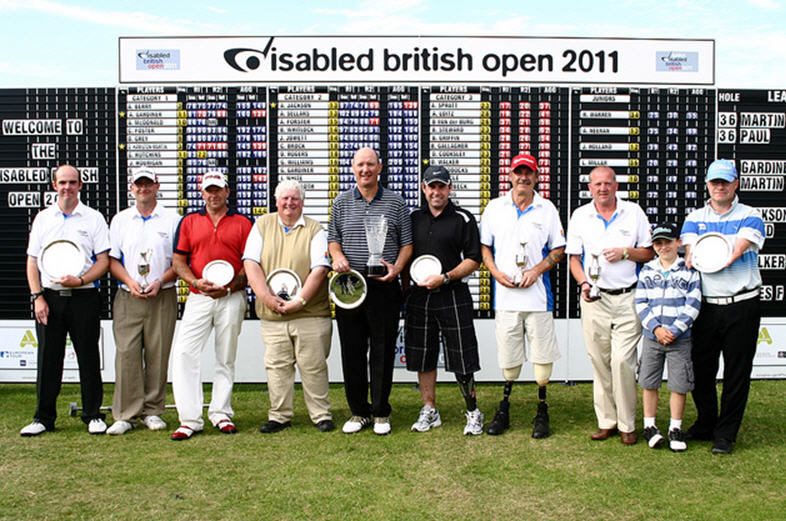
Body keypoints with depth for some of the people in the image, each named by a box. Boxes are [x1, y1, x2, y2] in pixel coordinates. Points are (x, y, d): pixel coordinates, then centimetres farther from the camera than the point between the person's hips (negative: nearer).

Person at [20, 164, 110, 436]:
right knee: (48, 358, 4)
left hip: (84, 297, -2)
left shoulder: (94, 218, 4)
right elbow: (33, 260, 9)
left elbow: (103, 261, 0)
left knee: (89, 358, 2)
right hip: (49, 297, 2)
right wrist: (37, 297, -2)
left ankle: (94, 415, 12)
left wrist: (80, 280, -16)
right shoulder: (42, 218, 11)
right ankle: (43, 417, 14)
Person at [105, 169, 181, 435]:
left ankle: (152, 411, 11)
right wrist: (130, 282, -7)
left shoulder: (172, 219, 6)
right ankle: (125, 415, 2)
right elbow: (112, 259, 10)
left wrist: (159, 282, -10)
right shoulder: (120, 220, 13)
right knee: (126, 353, -4)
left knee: (158, 354, 0)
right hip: (128, 296, 1)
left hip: (162, 296, -1)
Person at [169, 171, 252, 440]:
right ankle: (190, 419, -4)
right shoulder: (189, 222, 11)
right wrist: (196, 282, -10)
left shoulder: (242, 223, 6)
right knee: (183, 353, -9)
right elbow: (178, 260, 8)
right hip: (198, 297, 1)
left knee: (226, 358, 7)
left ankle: (221, 413, 19)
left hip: (232, 297, -1)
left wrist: (229, 288, -13)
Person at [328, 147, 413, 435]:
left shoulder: (395, 202, 6)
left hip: (384, 286, -2)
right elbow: (333, 238, 14)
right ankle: (358, 411, 19)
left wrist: (396, 267, -10)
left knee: (383, 351, 2)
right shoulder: (342, 202, 10)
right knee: (352, 351, 6)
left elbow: (407, 242, 6)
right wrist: (338, 256, -7)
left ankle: (381, 413, 15)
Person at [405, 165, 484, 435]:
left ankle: (473, 413, 11)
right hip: (419, 297, 4)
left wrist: (445, 278, -14)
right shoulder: (413, 218, 12)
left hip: (453, 296, -4)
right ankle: (429, 410, 21)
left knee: (462, 359, -3)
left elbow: (474, 259, -3)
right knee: (423, 356, 8)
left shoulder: (463, 219, 1)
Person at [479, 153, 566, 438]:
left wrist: (536, 270, -9)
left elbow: (559, 249, 6)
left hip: (537, 293, -1)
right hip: (505, 295, 1)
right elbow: (484, 246, 11)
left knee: (542, 355, 1)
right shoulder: (495, 207, 8)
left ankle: (542, 411, 15)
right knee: (507, 357, 7)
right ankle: (504, 409, 21)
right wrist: (496, 272, -5)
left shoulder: (547, 209, 5)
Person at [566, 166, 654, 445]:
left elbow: (650, 252, 8)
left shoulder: (634, 212, 5)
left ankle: (627, 424, 5)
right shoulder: (580, 216, 8)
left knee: (622, 361, -9)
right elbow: (574, 257, 9)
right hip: (594, 298, 2)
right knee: (599, 362, 5)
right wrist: (583, 283, -8)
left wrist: (625, 252, -10)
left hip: (627, 298, -2)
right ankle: (606, 421, 16)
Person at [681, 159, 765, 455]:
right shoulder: (694, 218, 11)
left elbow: (740, 245, -13)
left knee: (737, 372, 3)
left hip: (741, 306, -2)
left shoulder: (750, 216, 4)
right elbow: (690, 251, -3)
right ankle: (705, 423, 28)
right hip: (706, 305, 2)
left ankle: (725, 433, 15)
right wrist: (691, 256, -22)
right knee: (701, 368, 8)